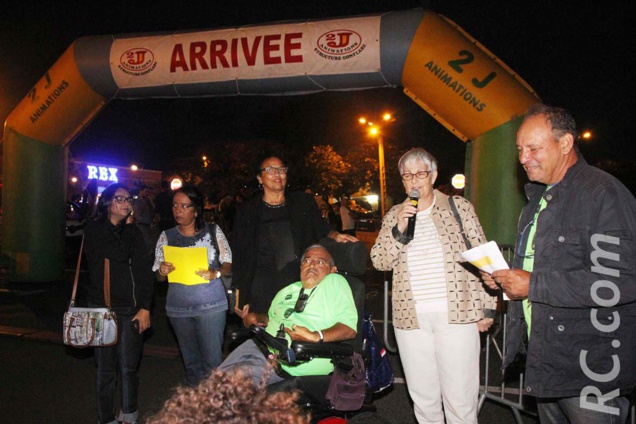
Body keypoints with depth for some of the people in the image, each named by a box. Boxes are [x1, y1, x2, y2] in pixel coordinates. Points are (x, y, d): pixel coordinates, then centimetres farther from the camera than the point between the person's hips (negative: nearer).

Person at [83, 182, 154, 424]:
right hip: (103, 308, -2)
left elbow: (144, 270, 4)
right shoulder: (94, 231, -1)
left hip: (132, 309, 2)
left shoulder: (134, 232, 9)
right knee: (106, 368, 4)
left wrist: (145, 307, -4)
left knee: (129, 367, 5)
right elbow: (120, 255, -16)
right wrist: (126, 225, 0)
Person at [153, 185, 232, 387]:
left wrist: (216, 273, -20)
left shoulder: (213, 232, 0)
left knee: (212, 360, -3)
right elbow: (158, 277, 8)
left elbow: (229, 265, 1)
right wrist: (162, 271, -15)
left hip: (211, 305, -3)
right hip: (179, 308, 3)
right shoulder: (166, 237, 6)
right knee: (191, 361, 16)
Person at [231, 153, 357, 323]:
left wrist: (334, 235, -6)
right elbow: (241, 258, 7)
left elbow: (321, 229, 19)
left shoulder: (304, 202, 11)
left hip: (301, 284, 1)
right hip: (263, 291, -1)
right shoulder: (247, 212, 7)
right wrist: (240, 299, 3)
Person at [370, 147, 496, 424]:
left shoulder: (459, 207, 4)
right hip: (411, 317, 3)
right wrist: (399, 229, -12)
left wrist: (487, 307, 1)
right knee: (422, 395, 13)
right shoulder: (394, 216, 10)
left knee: (460, 397, 2)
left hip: (457, 314, -2)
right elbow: (379, 261, 3)